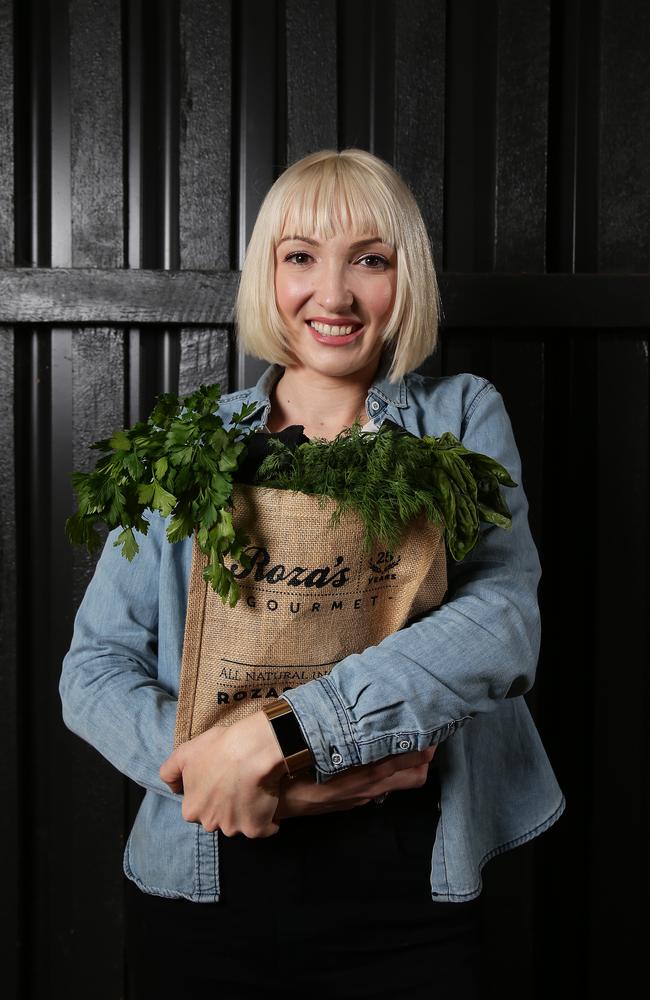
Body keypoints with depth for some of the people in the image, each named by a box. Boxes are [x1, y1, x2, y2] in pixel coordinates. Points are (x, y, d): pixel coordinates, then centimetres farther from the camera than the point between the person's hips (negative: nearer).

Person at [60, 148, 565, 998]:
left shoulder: (463, 418, 0)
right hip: (205, 889, 1)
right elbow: (94, 669, -3)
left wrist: (276, 734, -24)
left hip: (409, 898, 0)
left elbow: (504, 623, -15)